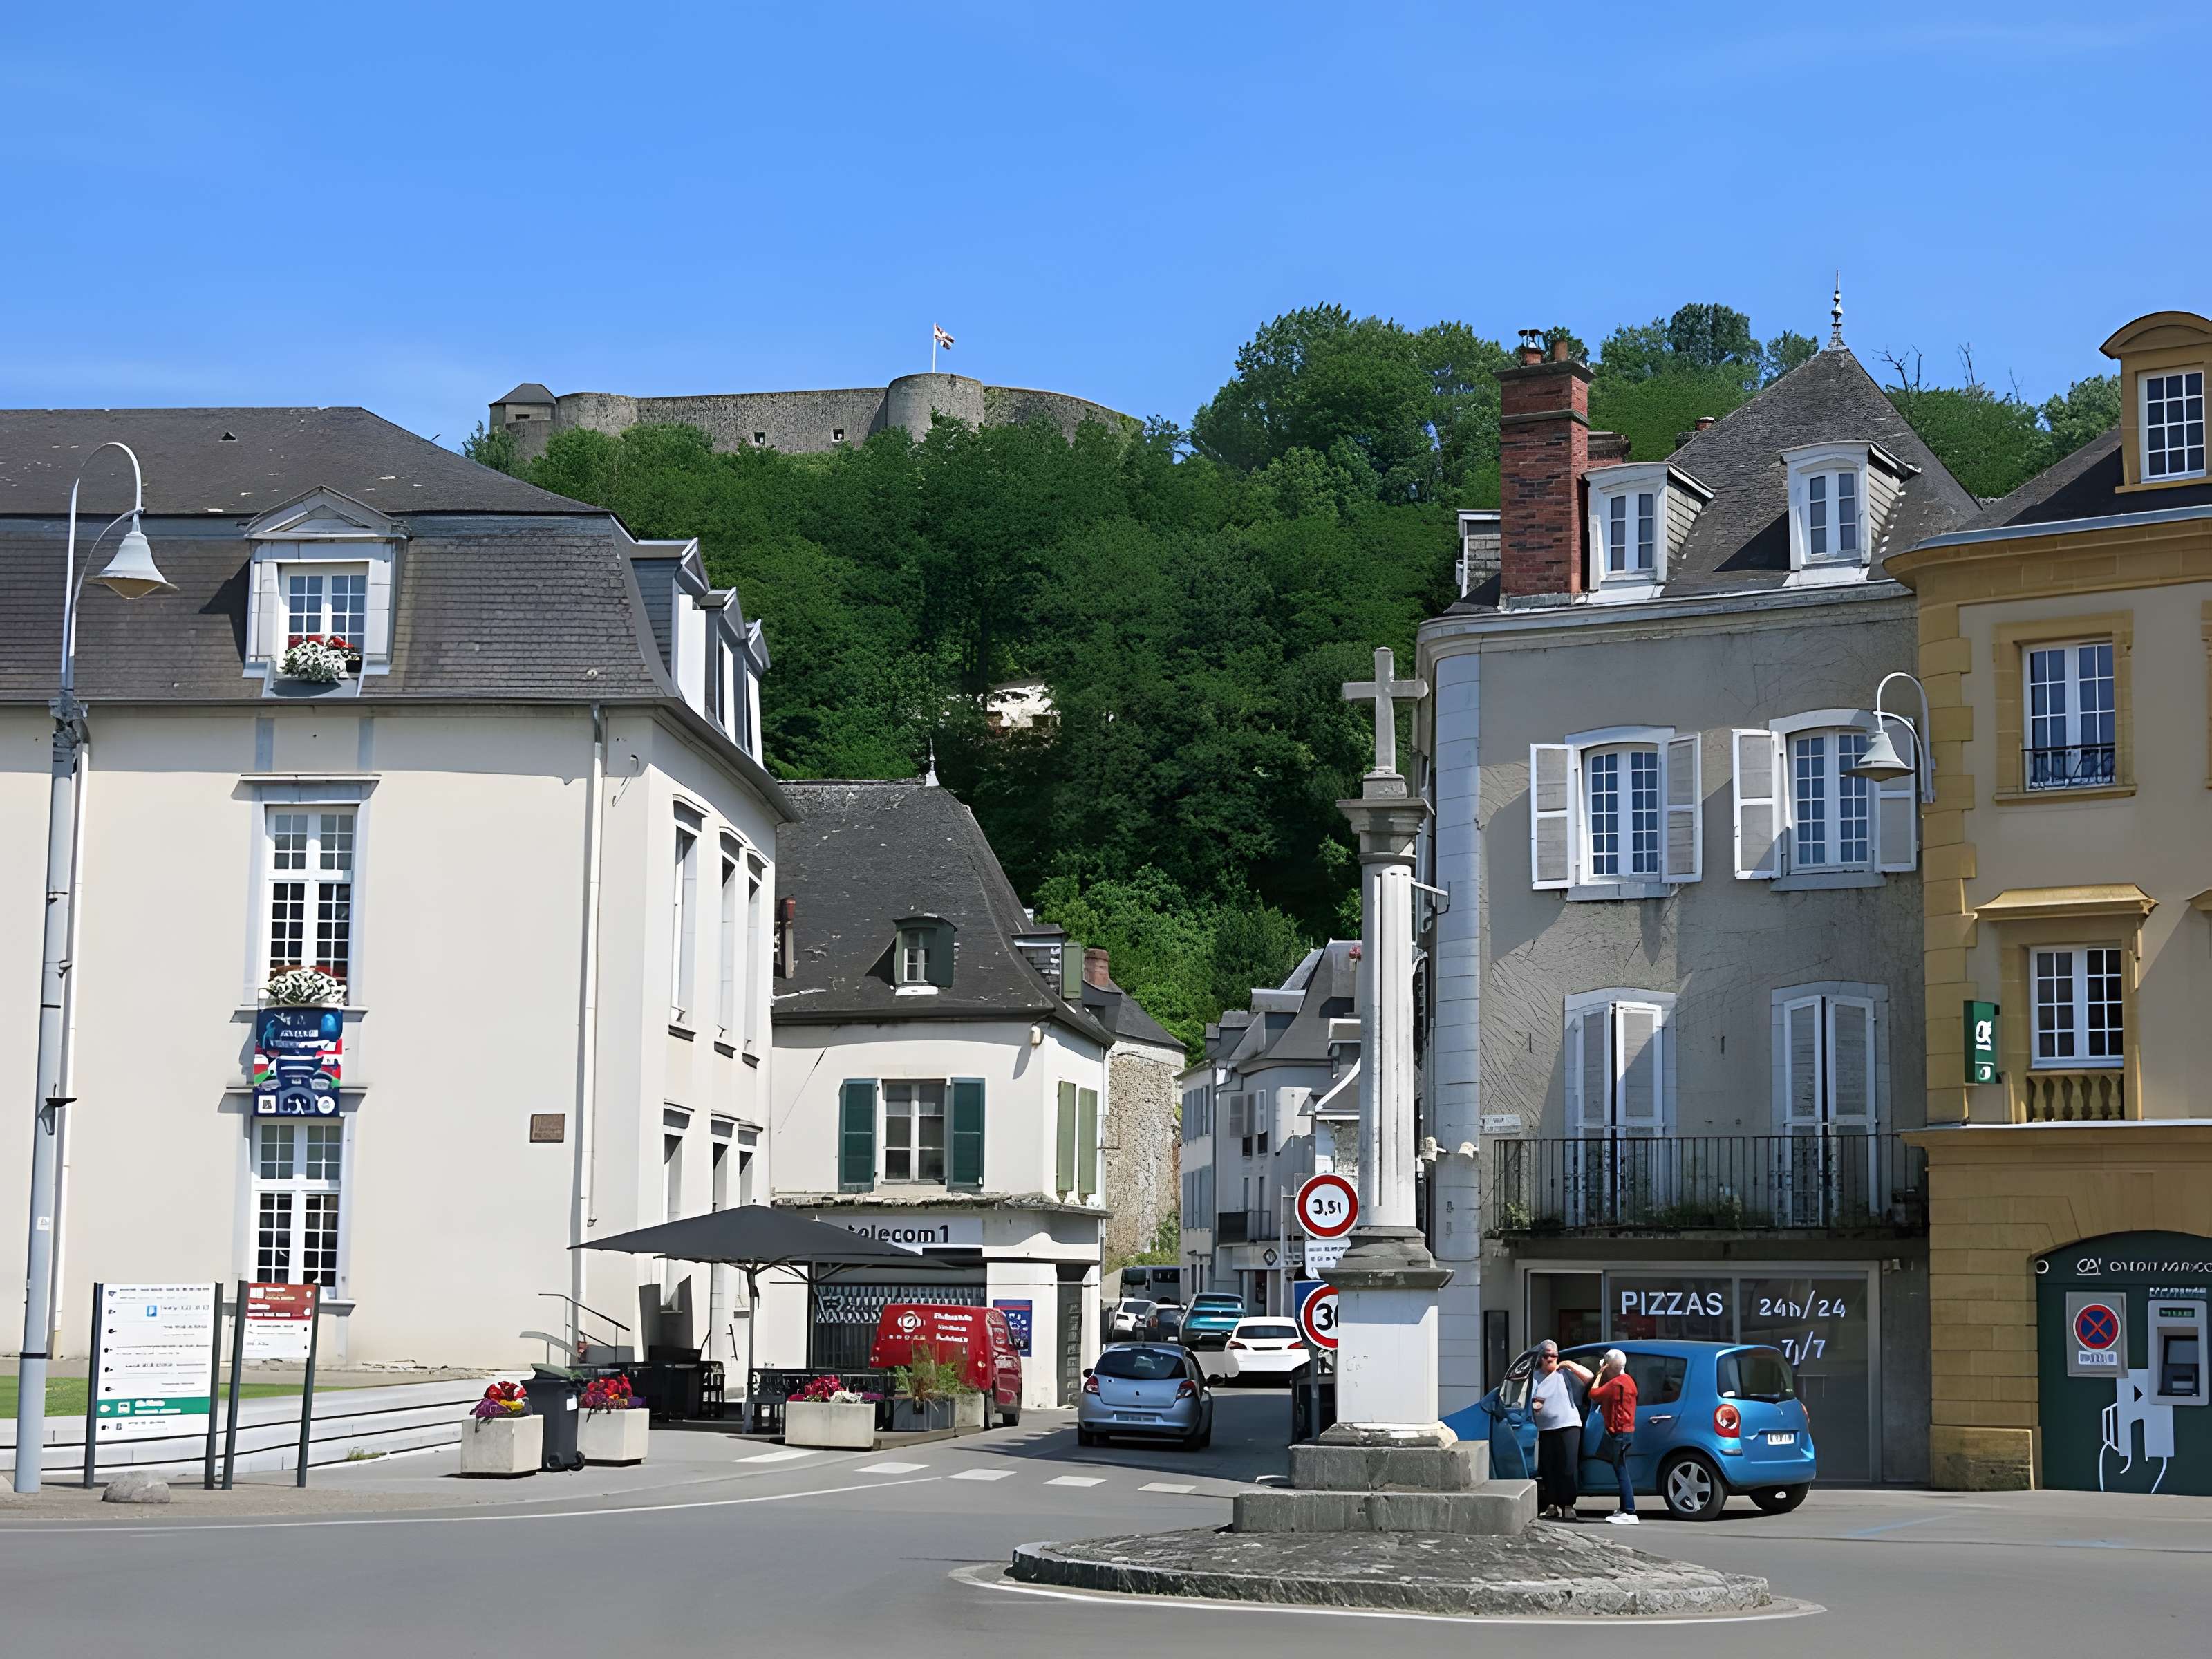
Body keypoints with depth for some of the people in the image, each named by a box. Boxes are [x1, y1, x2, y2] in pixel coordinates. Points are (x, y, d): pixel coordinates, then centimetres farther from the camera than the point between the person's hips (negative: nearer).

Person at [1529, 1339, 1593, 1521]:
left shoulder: (1564, 1373, 3)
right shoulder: (1536, 1377, 10)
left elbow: (1589, 1377, -4)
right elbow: (1530, 1402, 18)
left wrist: (1569, 1364, -6)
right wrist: (1534, 1405, -5)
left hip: (1568, 1426, -3)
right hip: (1546, 1429, 3)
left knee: (1567, 1468, -6)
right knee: (1548, 1468, 1)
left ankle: (1568, 1506, -4)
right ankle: (1552, 1505, 9)